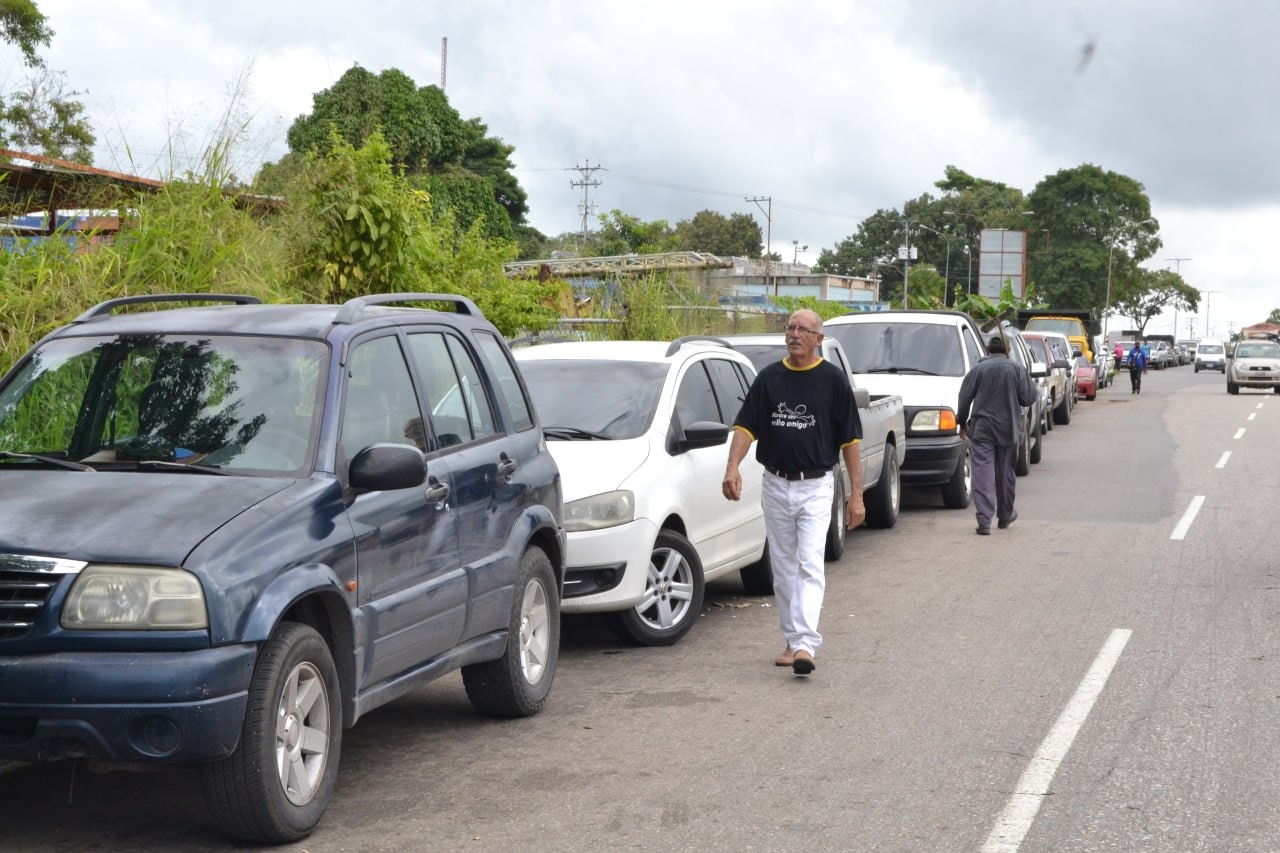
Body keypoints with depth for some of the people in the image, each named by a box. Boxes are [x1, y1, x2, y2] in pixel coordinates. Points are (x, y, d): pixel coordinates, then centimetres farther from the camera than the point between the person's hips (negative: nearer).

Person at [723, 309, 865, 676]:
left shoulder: (833, 379, -3)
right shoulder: (769, 377, 5)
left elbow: (850, 440, -2)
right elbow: (746, 426, 1)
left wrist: (856, 494, -5)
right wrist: (733, 467, -18)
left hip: (816, 486, -4)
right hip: (775, 485, 4)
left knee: (810, 564, -15)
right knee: (784, 569, 10)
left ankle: (806, 645, -24)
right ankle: (792, 642, 21)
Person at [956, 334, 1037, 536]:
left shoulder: (977, 370, -2)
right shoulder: (1018, 369, -2)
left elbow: (964, 399, 0)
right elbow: (1028, 397, -3)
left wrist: (962, 423, 12)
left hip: (981, 430, -1)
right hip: (1008, 430, 1)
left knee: (983, 473, -5)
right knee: (1006, 473, 16)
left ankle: (984, 520, -15)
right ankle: (1005, 515, 30)